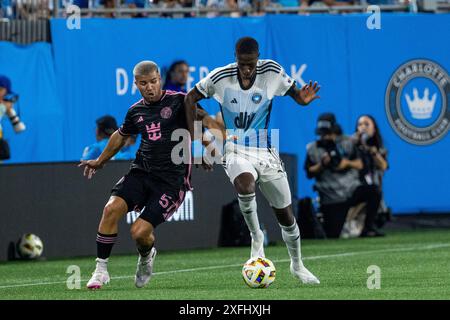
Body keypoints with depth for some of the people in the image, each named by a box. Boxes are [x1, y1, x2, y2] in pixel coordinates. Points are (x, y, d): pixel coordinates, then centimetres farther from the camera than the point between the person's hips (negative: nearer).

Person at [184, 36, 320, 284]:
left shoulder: (272, 73, -9)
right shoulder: (221, 77, -11)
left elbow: (294, 93, 3)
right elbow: (190, 99, 1)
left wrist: (302, 99, -22)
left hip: (265, 152, 2)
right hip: (236, 150, -2)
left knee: (285, 214, 7)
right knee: (245, 183, -37)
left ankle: (297, 265, 31)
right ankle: (257, 237, -13)